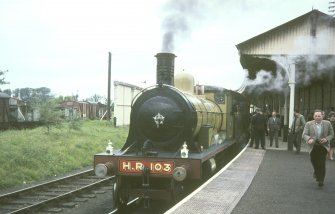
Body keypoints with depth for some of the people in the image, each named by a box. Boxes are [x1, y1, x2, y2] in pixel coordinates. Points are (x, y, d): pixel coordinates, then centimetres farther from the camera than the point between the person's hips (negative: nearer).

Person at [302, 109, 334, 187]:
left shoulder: (327, 124, 2)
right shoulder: (308, 124, 0)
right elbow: (304, 134, -6)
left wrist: (326, 139, -12)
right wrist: (309, 139, -28)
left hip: (323, 146, -1)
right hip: (313, 146, 1)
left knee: (322, 162, -9)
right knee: (313, 161, 7)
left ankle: (321, 180, -1)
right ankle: (317, 172, 41)